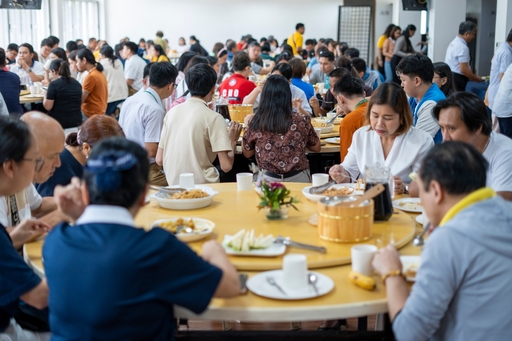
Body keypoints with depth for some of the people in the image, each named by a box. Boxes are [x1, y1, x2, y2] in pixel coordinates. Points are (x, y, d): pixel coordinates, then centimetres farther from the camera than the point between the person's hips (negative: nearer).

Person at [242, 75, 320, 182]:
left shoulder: (255, 122, -8)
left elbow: (247, 153, 8)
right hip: (299, 178, 0)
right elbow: (316, 148, 9)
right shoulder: (301, 121, -7)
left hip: (269, 180, 0)